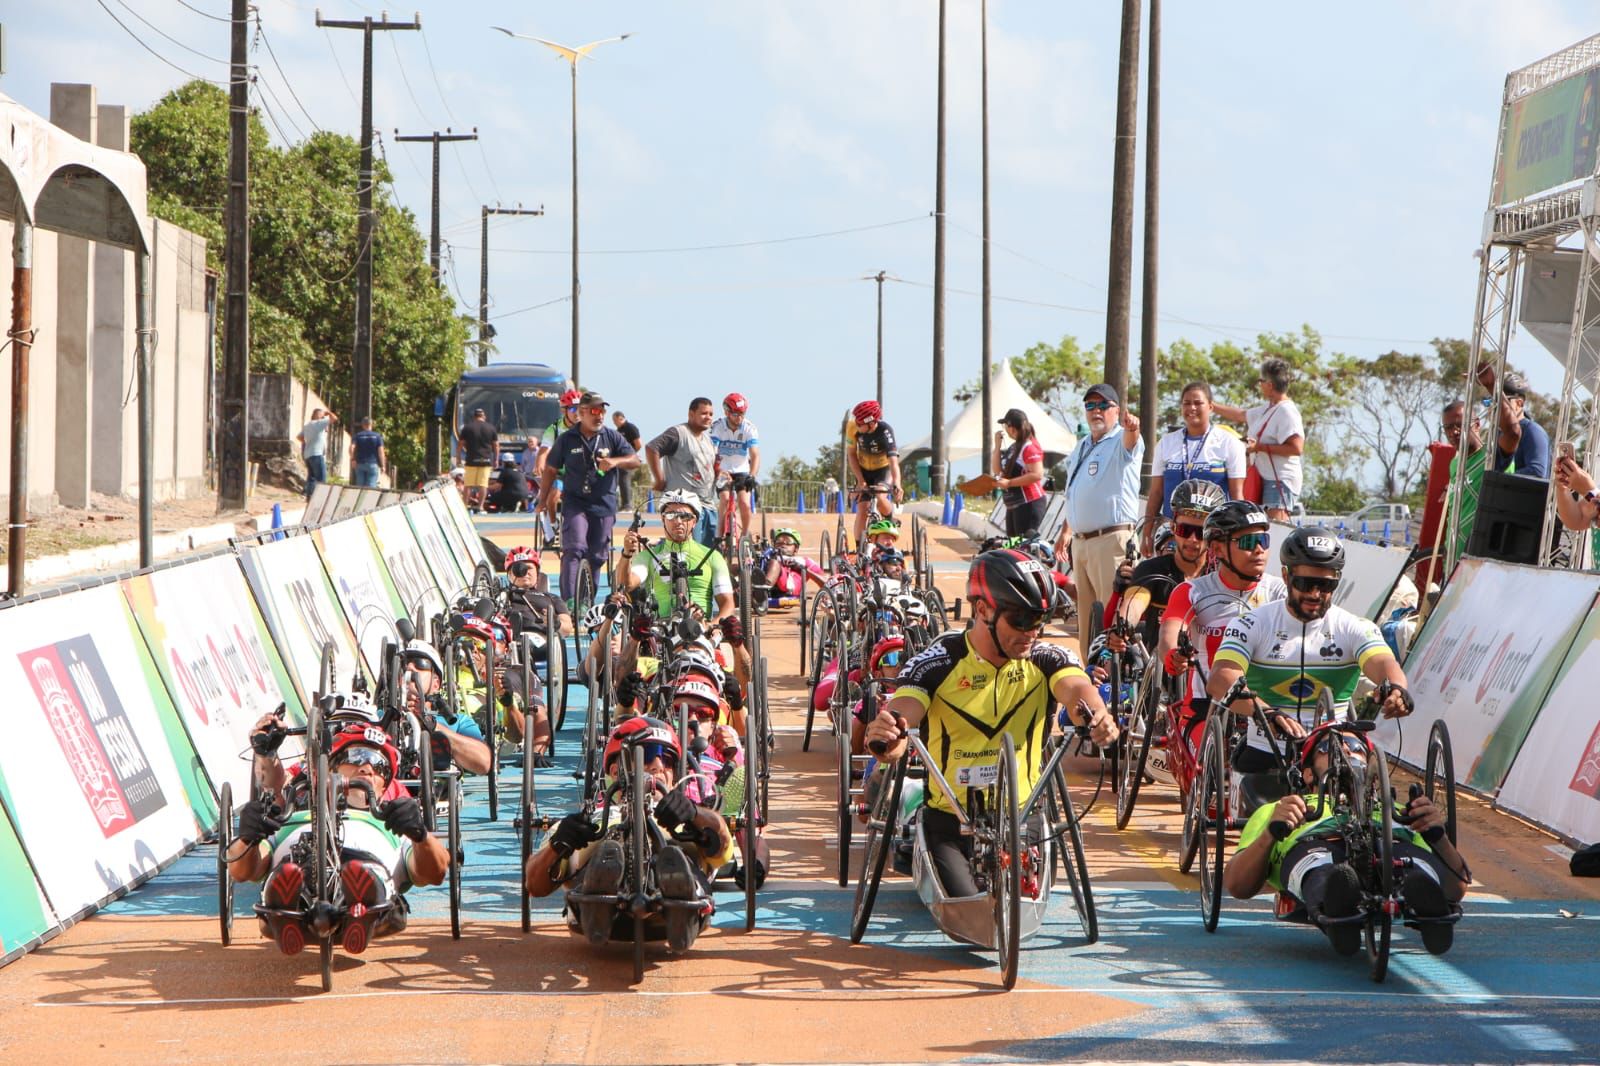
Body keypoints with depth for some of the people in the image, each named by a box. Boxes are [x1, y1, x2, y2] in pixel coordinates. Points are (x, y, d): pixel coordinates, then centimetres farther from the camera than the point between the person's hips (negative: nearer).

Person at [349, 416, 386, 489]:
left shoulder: (357, 436, 3)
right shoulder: (377, 436, 2)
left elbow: (351, 448, -11)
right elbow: (381, 451, -4)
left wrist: (353, 459, 0)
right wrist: (382, 466, -2)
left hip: (360, 464, 1)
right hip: (373, 464, -1)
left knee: (360, 486, 4)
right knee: (371, 487, -4)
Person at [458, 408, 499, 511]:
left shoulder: (467, 427, 0)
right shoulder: (491, 428, 3)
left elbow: (461, 444, 1)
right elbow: (496, 445, 5)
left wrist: (459, 458, 9)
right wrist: (496, 459, 13)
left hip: (471, 459, -1)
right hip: (486, 459, 1)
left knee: (469, 484, 3)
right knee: (483, 483, 1)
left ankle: (466, 505, 0)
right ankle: (480, 506, -3)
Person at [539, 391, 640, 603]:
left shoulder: (612, 437, 5)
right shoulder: (567, 440, 2)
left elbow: (635, 460, 2)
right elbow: (551, 469, 11)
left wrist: (615, 461, -18)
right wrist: (543, 500, 11)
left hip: (604, 504, 2)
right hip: (575, 503, -2)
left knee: (597, 556, 6)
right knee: (574, 549, -18)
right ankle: (568, 601, -24)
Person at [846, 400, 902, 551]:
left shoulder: (885, 431, -33)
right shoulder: (853, 427, -23)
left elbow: (893, 461, -42)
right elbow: (851, 454, -11)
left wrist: (896, 485, -57)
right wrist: (860, 480, -18)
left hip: (883, 470, -3)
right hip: (863, 470, 3)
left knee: (879, 499, -28)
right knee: (862, 509, -10)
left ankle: (890, 521, 3)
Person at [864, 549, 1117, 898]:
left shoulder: (1045, 660, -4)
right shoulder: (938, 663, -9)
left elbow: (1075, 687, -24)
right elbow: (901, 715, -24)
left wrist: (1095, 715, -49)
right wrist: (886, 735, -49)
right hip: (950, 824, -2)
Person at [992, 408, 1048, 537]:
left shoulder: (1029, 447, -14)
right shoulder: (1013, 447, 15)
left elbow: (1037, 475, -23)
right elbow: (998, 471, 16)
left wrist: (1009, 483, -23)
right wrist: (997, 446, 6)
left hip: (1029, 504, -10)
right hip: (1013, 505, 10)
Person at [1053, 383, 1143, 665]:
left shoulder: (1121, 442, -6)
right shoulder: (1082, 446, 19)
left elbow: (1130, 442, -33)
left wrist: (1131, 428, -56)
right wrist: (1066, 531, 27)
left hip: (1111, 539, -9)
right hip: (1081, 541, 9)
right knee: (1086, 613, 14)